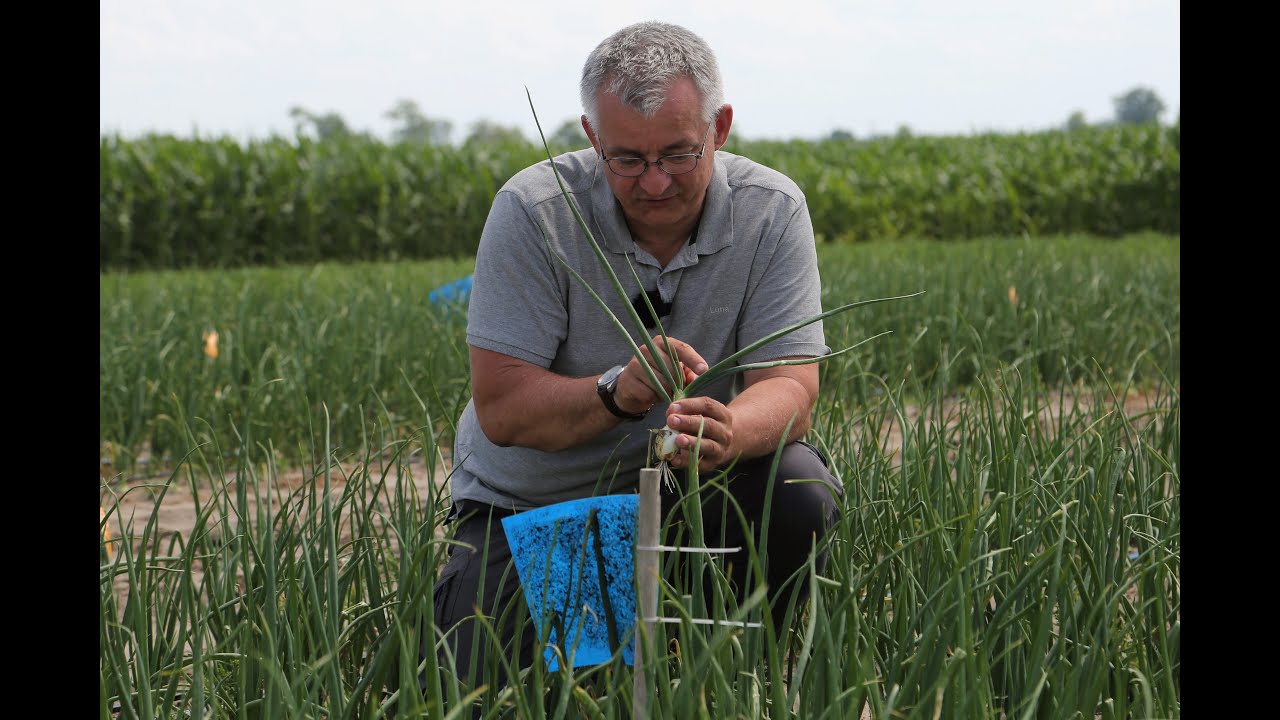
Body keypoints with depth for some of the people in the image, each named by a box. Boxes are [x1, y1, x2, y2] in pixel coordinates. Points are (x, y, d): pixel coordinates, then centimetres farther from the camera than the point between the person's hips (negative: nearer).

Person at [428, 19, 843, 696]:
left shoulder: (771, 212, -12)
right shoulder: (532, 212, -18)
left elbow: (789, 389, -20)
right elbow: (502, 410, -21)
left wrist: (730, 432, -45)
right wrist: (618, 391, -40)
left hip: (693, 488, 1)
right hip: (526, 506, -1)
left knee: (798, 497, -28)